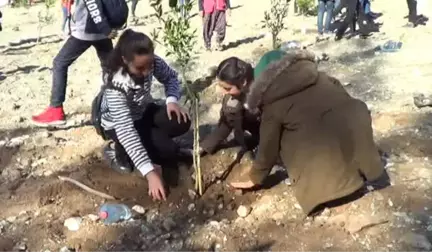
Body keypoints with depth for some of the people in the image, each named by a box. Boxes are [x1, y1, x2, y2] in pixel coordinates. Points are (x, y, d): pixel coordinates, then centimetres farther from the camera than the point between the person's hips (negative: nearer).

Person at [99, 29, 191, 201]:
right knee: (169, 151, -21)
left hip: (144, 112, 6)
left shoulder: (152, 62, -24)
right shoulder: (116, 85, -38)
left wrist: (172, 100, -24)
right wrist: (150, 172, -47)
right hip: (118, 125, -5)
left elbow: (171, 77, -1)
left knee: (182, 123, -18)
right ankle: (117, 150, 0)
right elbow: (126, 130, -42)